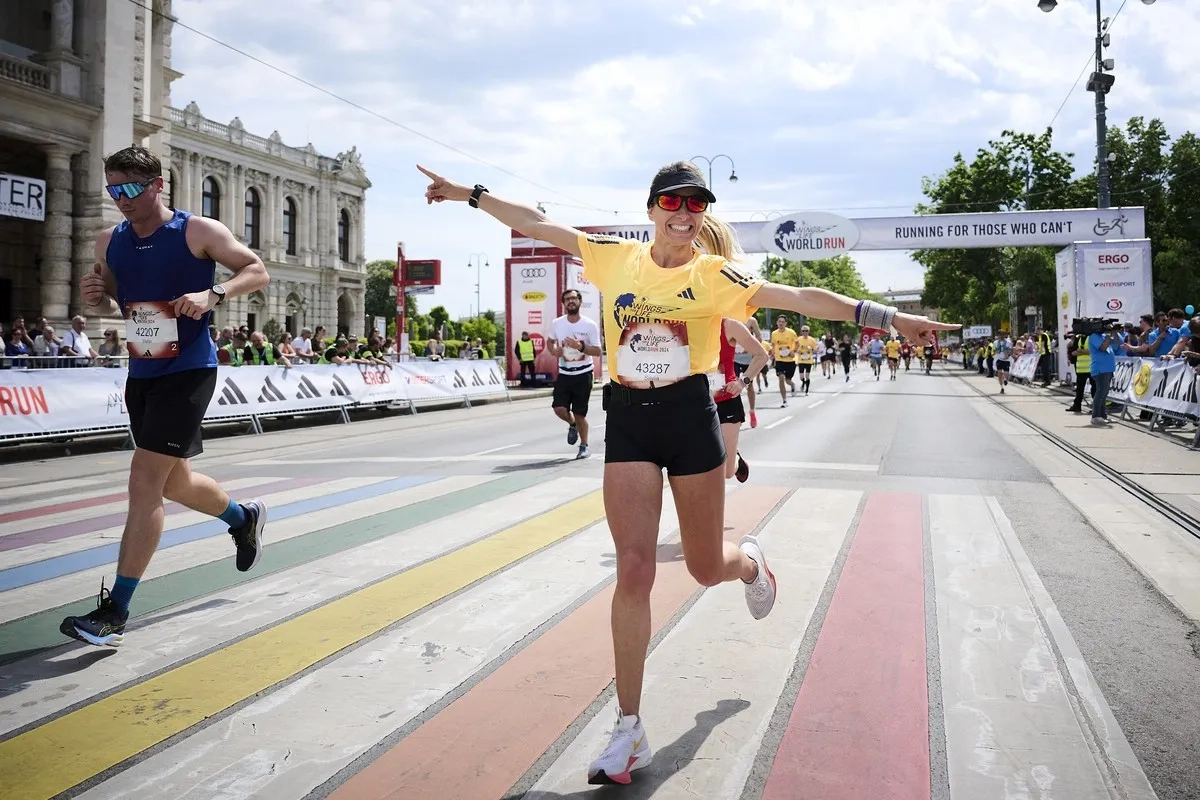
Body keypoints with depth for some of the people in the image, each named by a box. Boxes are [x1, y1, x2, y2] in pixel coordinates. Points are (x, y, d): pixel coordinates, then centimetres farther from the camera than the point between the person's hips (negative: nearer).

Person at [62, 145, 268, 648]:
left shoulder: (198, 232, -8)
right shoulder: (109, 243, 8)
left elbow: (257, 271, -6)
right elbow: (116, 304, 19)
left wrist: (213, 294, -24)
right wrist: (96, 297, -5)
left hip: (187, 372, -7)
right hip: (141, 374, 7)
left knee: (145, 484, -12)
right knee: (175, 482, 18)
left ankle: (115, 611, -5)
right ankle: (244, 518, 48)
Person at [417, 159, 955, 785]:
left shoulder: (713, 275, -2)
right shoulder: (616, 259, 3)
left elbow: (801, 298, -9)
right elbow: (536, 224, 8)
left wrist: (889, 317, -15)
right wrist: (468, 193, 8)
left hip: (690, 418, -1)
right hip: (627, 423, 1)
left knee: (707, 567, 10)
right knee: (633, 572, -5)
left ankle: (750, 562, 52)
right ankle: (629, 731, 6)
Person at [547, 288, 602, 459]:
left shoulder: (590, 325, -7)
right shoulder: (556, 323, 1)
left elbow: (597, 351, -8)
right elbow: (550, 341, 19)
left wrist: (580, 346, -24)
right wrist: (553, 350, -3)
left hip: (583, 374, -2)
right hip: (564, 374, 2)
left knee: (579, 413, 2)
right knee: (559, 408, -11)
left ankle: (584, 446, 22)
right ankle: (572, 425, 24)